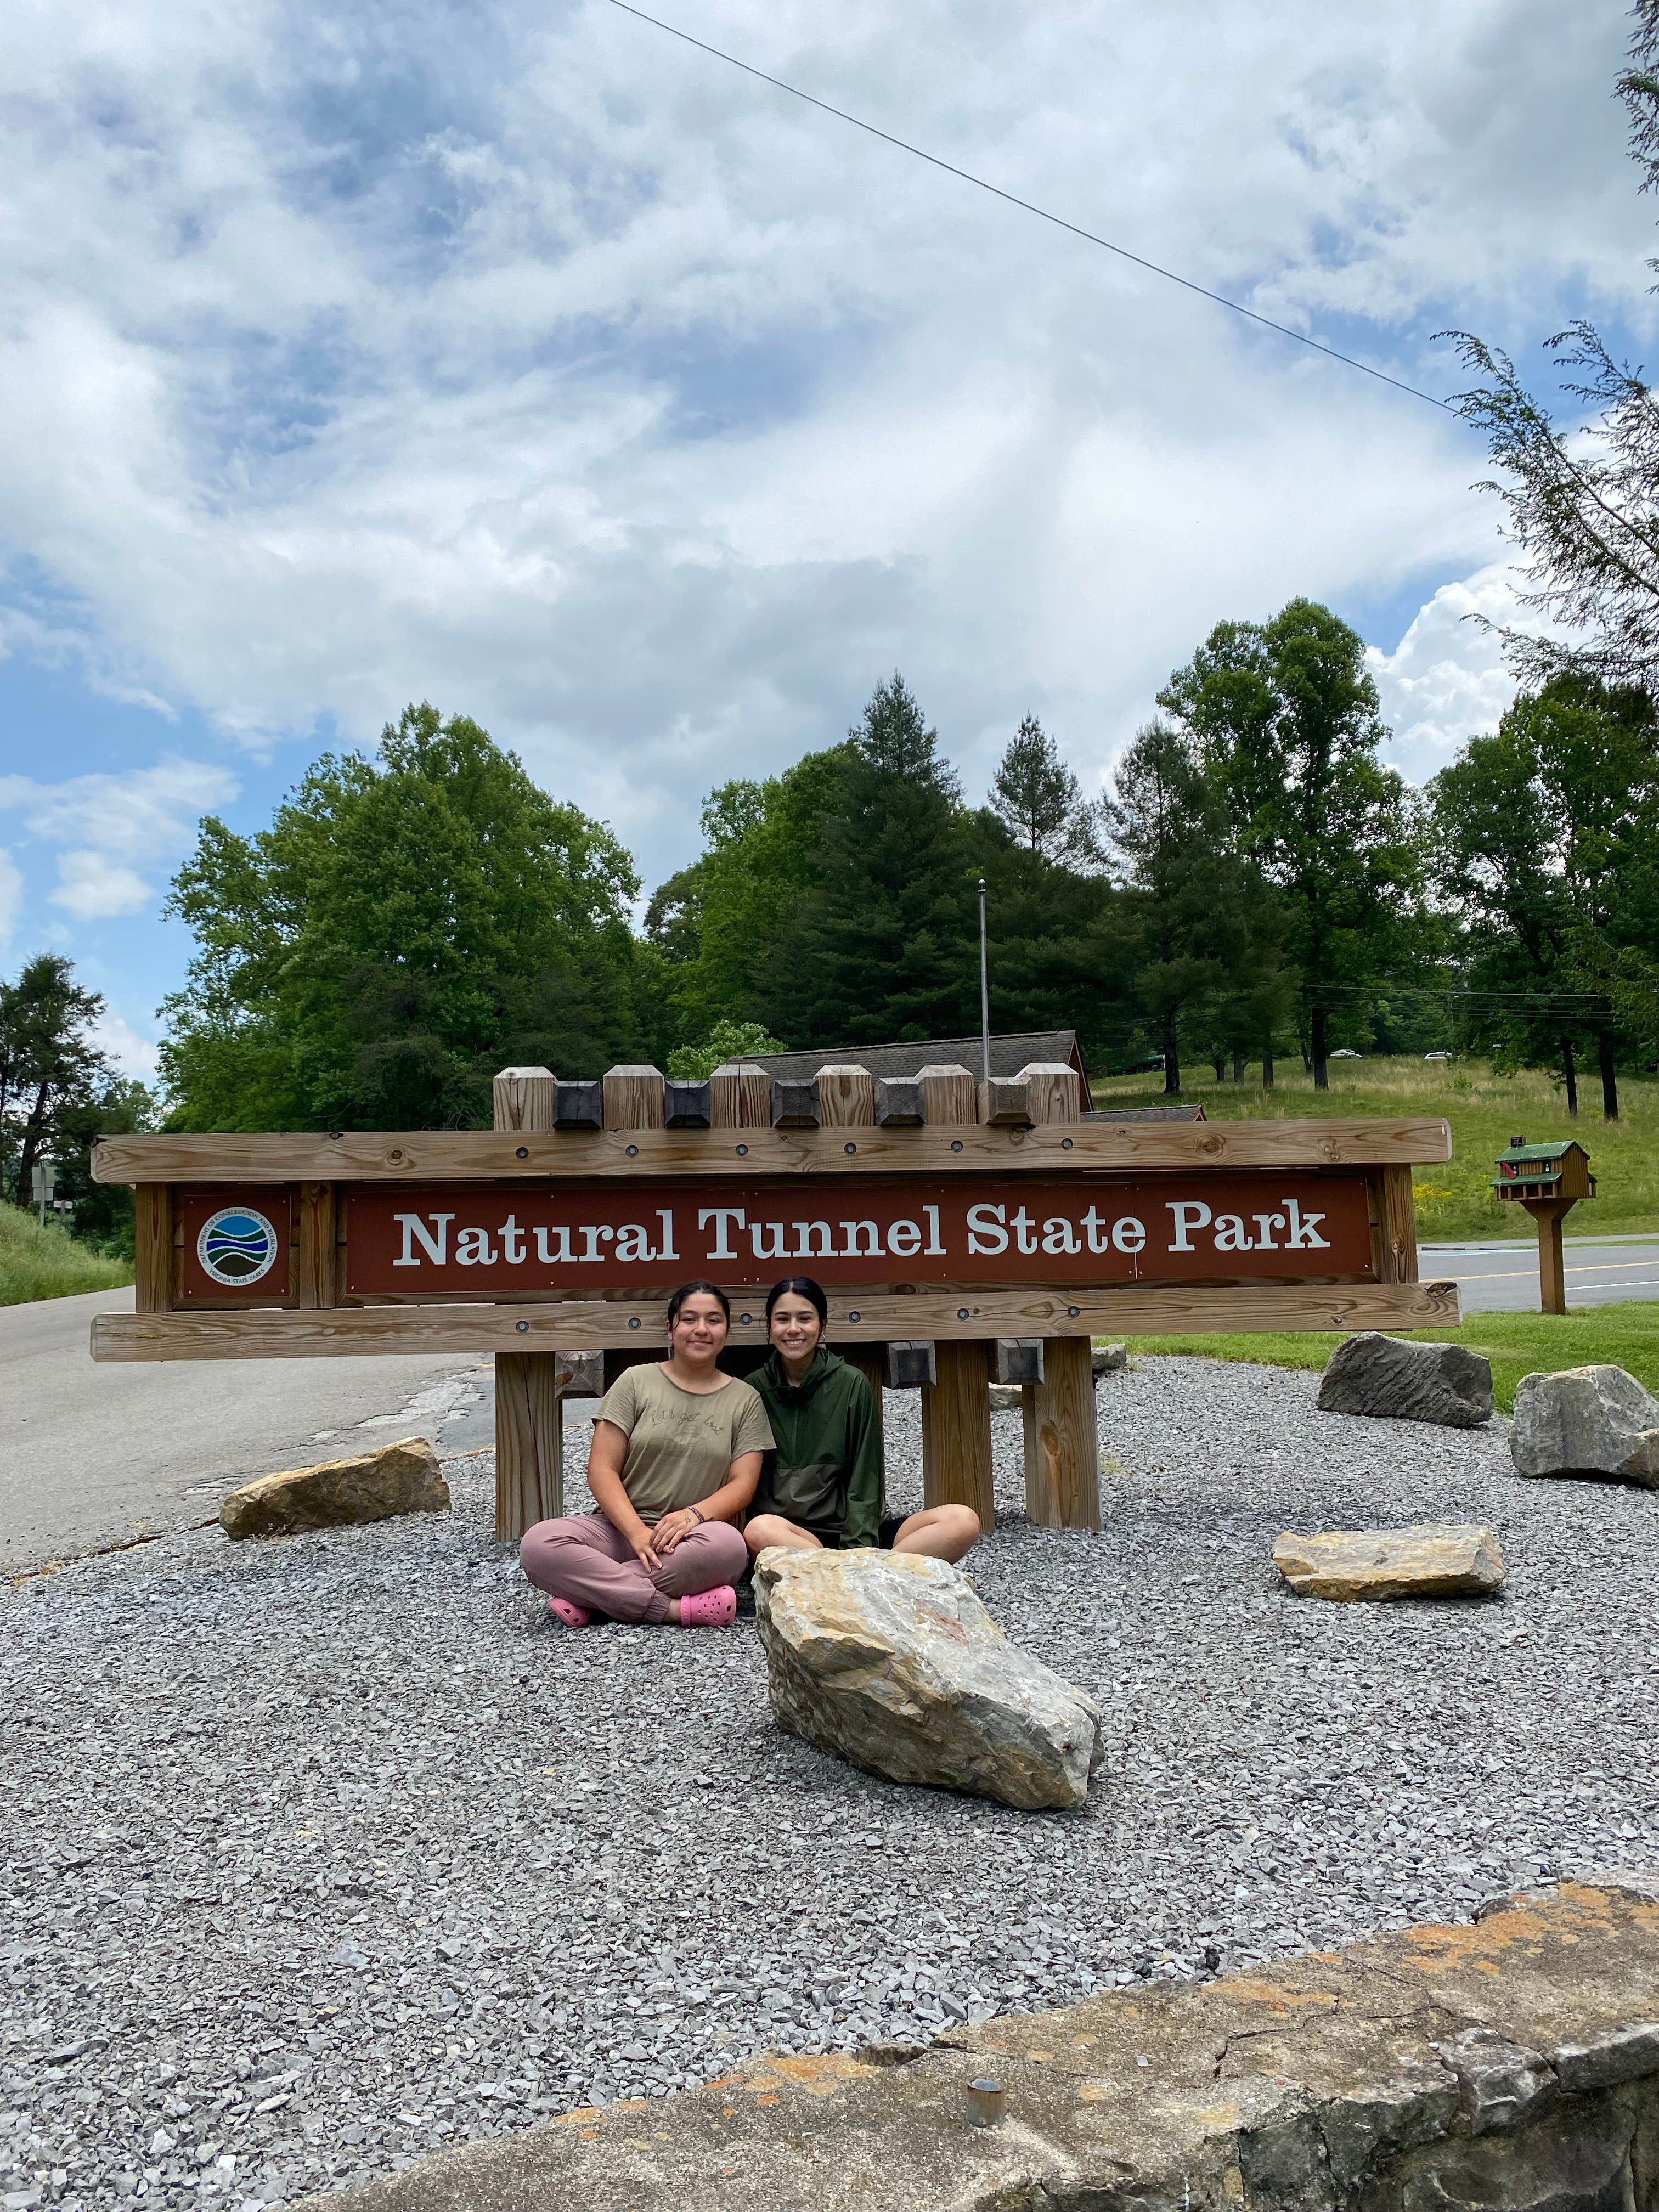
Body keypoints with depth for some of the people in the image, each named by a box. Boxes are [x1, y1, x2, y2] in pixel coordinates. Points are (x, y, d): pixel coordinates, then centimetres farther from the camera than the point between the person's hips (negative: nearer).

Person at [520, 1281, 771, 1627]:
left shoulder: (745, 1400, 9)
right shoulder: (636, 1381, 7)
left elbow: (743, 1484, 1)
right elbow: (601, 1470, 0)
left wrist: (694, 1514, -20)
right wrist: (637, 1531, -16)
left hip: (686, 1543, 0)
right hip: (620, 1528, 0)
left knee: (728, 1545, -37)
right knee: (538, 1543, -28)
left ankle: (585, 1597, -24)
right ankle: (677, 1608, -28)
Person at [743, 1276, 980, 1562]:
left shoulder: (852, 1385, 5)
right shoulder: (754, 1390, 5)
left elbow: (864, 1484, 1)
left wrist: (857, 1551, -14)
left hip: (853, 1530, 2)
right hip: (788, 1532, -1)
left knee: (964, 1520, -21)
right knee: (760, 1529, -37)